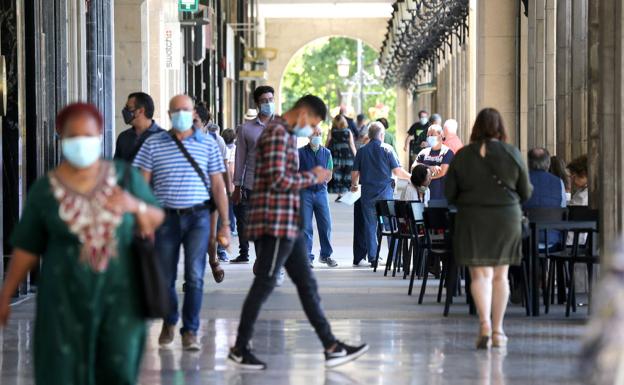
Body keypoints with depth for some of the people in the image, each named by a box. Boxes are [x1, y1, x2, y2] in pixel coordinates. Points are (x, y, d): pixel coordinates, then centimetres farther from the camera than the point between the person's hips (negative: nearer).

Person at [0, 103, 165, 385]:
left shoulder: (125, 176, 1)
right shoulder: (45, 190, -2)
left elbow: (157, 219, 8)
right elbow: (26, 249, 3)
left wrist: (135, 206, -12)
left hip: (119, 294, 1)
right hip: (67, 298, -1)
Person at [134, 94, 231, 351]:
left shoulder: (208, 145, 6)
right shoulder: (153, 145, 4)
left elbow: (218, 186, 6)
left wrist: (225, 223, 3)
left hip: (198, 216, -1)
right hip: (166, 217, 1)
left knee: (195, 276, -10)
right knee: (165, 278, 7)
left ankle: (190, 331, -2)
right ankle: (169, 323, 30)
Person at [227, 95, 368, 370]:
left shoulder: (288, 135, 20)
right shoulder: (277, 134, -13)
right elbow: (278, 180, -22)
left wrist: (313, 177, 12)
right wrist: (312, 177, -11)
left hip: (289, 225, 11)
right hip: (276, 223, -11)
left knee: (307, 285, 9)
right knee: (263, 286, -4)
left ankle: (331, 347, 10)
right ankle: (240, 349, 5)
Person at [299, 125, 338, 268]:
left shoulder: (326, 153, 11)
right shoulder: (301, 153, 1)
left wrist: (325, 178, -3)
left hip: (321, 191, 3)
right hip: (305, 191, -3)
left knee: (326, 224, 0)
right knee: (306, 226, -2)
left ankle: (326, 255, 14)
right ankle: (307, 257, 4)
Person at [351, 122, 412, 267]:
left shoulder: (362, 151, 2)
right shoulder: (387, 150, -5)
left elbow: (355, 173, 4)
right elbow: (397, 171, -7)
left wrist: (354, 185, 24)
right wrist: (411, 177, 9)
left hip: (368, 194, 2)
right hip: (385, 193, -2)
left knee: (370, 226, 6)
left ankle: (372, 258, 5)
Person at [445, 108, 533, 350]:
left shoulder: (462, 156, -5)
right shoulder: (512, 154, -5)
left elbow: (450, 194, -1)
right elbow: (526, 193, 1)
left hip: (472, 220, -1)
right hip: (507, 218, 1)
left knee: (480, 275, 1)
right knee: (500, 276, 12)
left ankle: (485, 323, -20)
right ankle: (497, 331, 17)